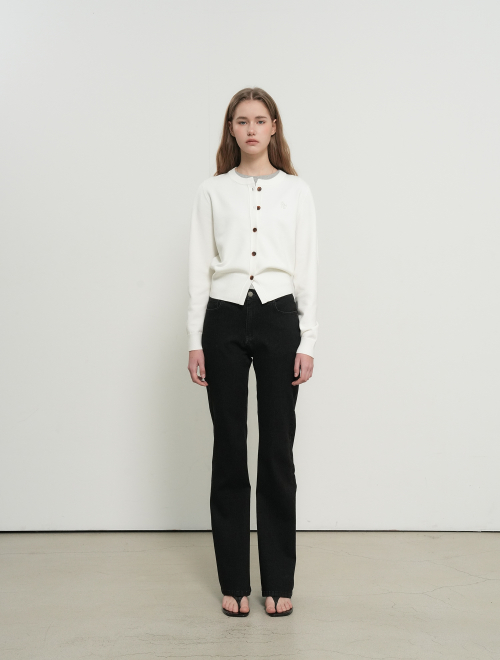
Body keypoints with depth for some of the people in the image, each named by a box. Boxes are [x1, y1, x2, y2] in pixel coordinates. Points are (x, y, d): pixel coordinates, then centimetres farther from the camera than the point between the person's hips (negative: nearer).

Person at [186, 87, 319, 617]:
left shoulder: (296, 191, 7)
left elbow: (307, 269, 4)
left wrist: (307, 342, -3)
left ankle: (278, 582, 16)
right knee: (229, 448, 5)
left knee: (277, 449, 3)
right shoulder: (212, 191, 7)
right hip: (224, 319, 0)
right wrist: (195, 341, -2)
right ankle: (234, 581, 17)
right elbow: (199, 269, 4)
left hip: (278, 318, 0)